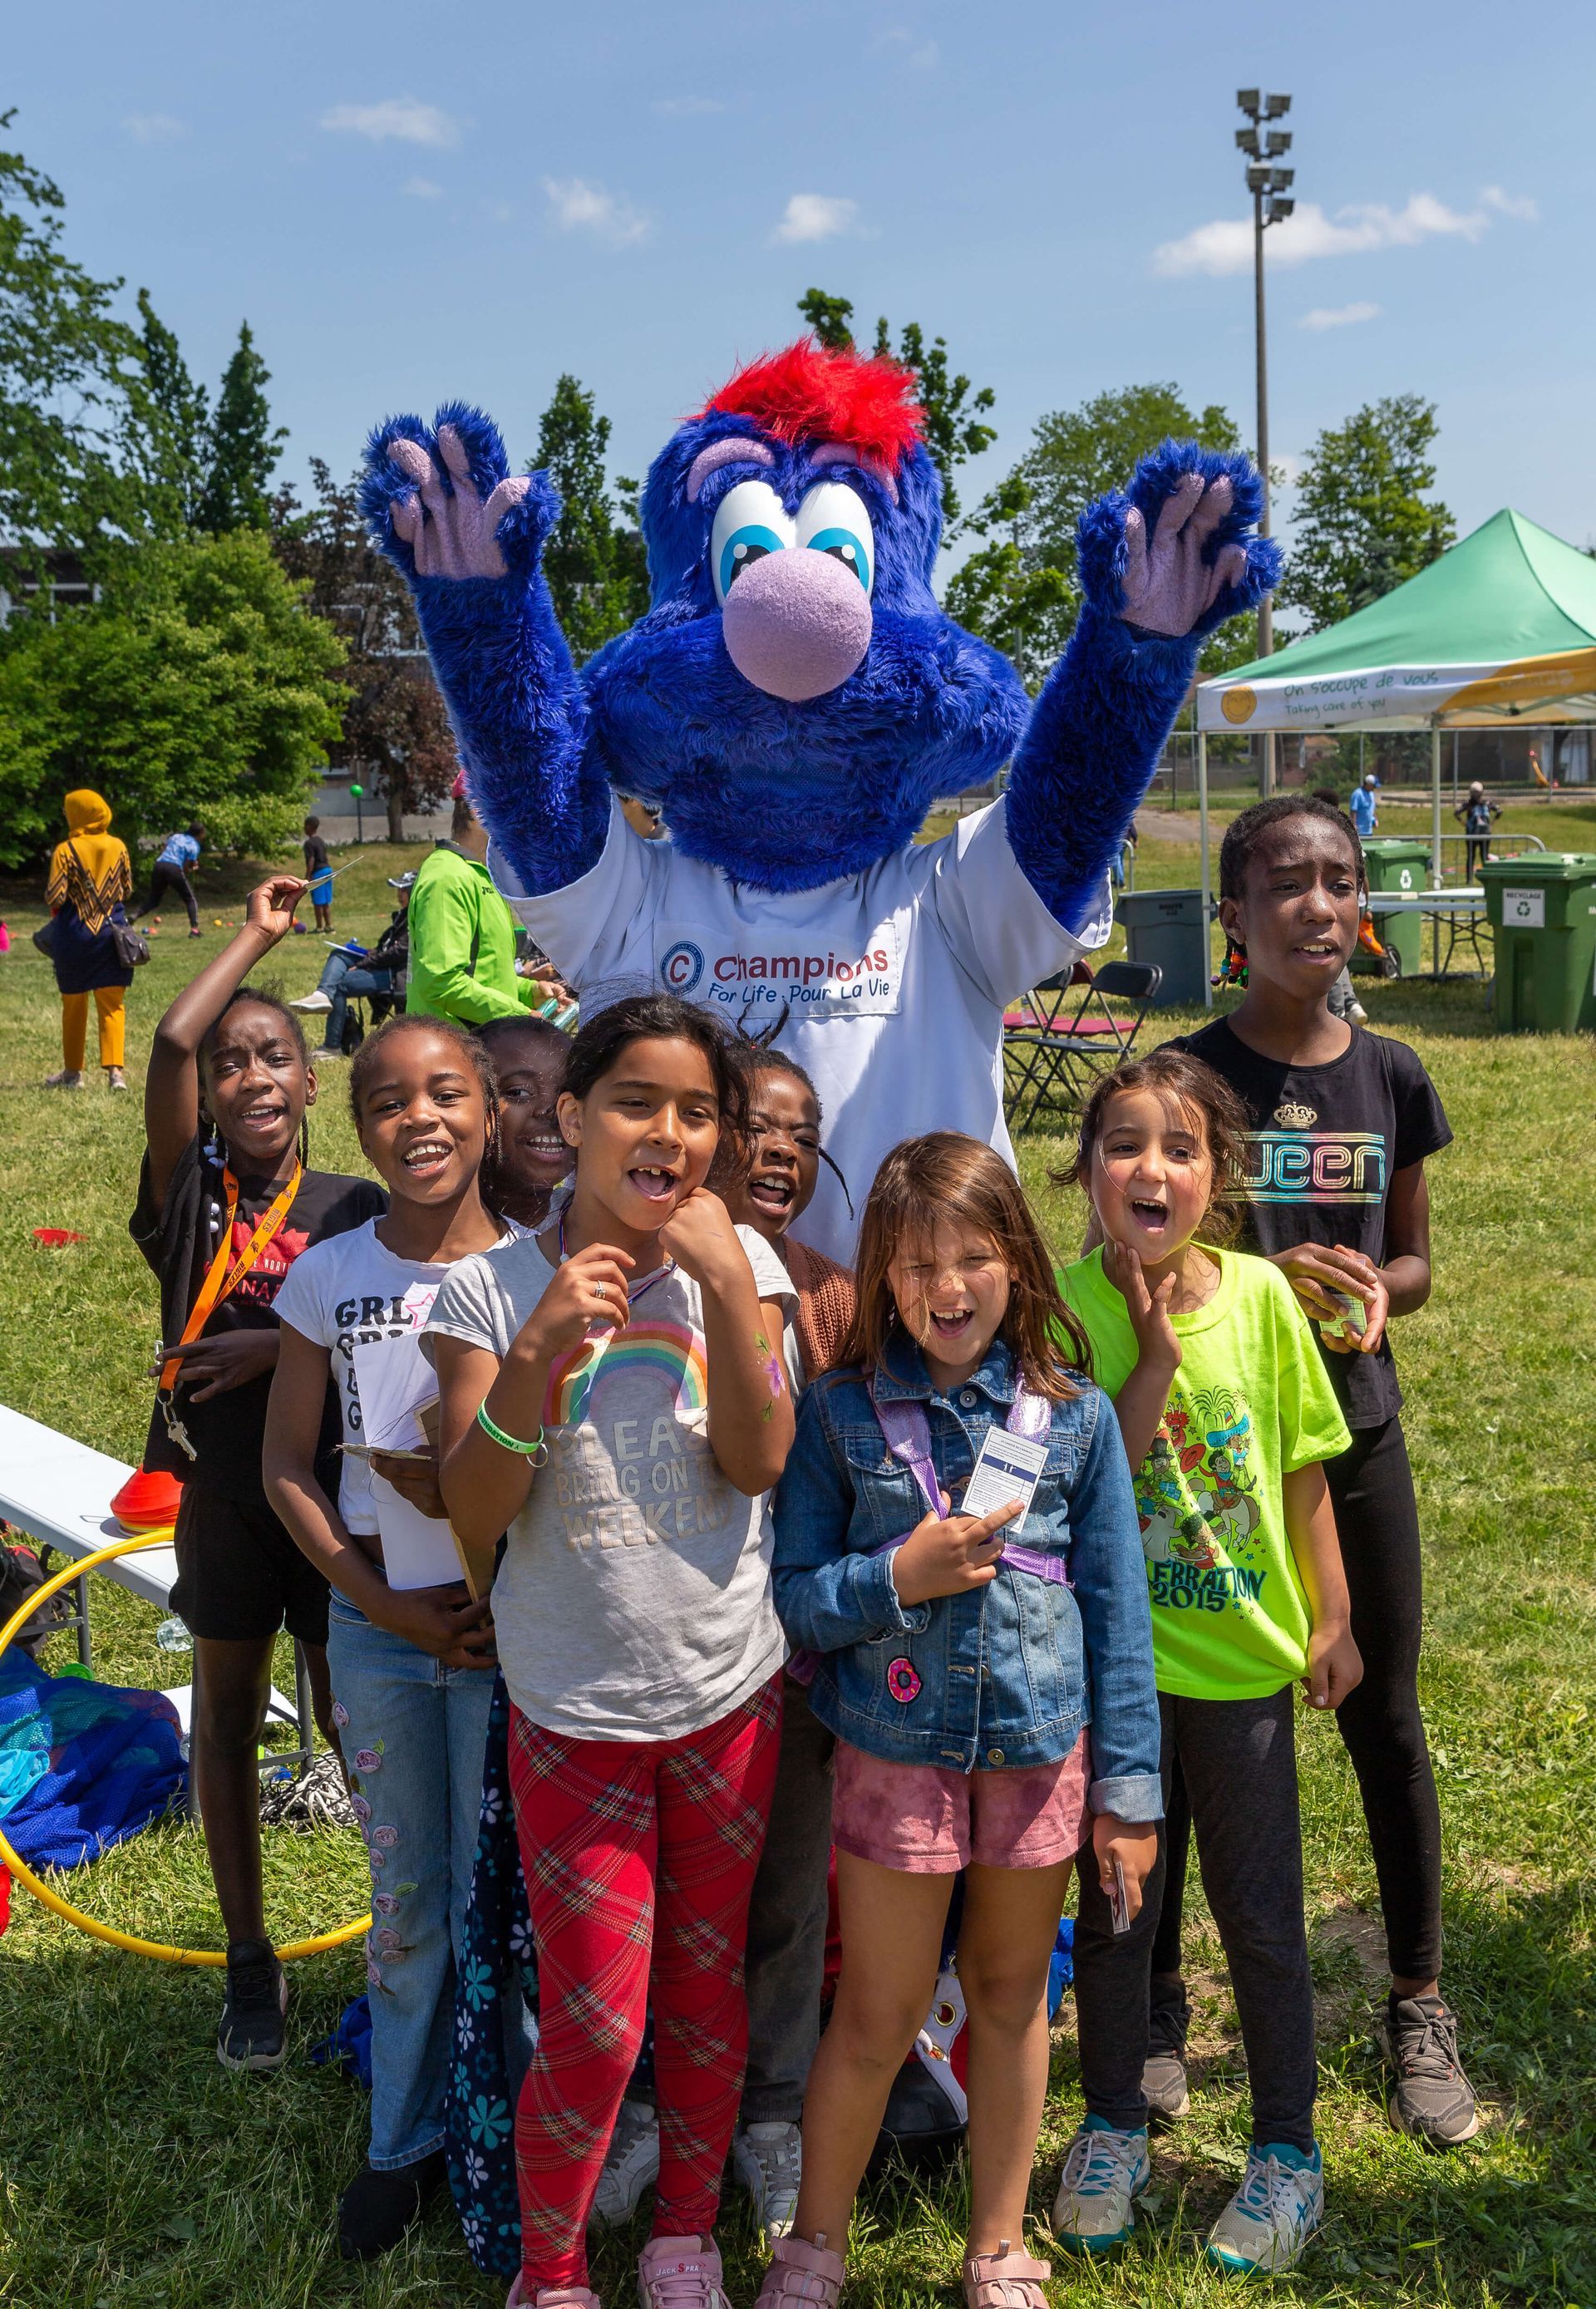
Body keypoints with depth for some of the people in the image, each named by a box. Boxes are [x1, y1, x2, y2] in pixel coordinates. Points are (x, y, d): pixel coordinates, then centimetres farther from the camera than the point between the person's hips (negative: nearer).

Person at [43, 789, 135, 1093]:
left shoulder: (66, 850, -11)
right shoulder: (118, 847, 1)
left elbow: (54, 897, -13)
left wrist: (54, 912, 8)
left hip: (74, 934, -2)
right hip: (112, 932, 2)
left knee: (74, 1006, 12)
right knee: (111, 1005, 4)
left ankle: (73, 1072, 21)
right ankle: (115, 1070, -10)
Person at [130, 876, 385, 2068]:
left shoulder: (358, 1207, -4)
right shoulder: (195, 1193, -6)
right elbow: (173, 1040, -19)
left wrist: (279, 1349, -20)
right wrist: (258, 935, -8)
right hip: (224, 1492, 1)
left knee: (351, 1720, 8)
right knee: (229, 1716, 12)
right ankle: (250, 1959, 27)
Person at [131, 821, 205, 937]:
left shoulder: (175, 836, 24)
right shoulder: (194, 845, 6)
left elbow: (162, 848, 18)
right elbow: (186, 867, -2)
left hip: (158, 865, 5)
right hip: (174, 868, -5)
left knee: (153, 899, 19)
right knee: (190, 899, 8)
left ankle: (134, 917, -1)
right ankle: (194, 929, -2)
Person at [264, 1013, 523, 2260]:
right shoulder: (329, 1276, -3)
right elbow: (287, 1465, 2)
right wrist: (381, 1599, -7)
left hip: (514, 1627, -2)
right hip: (379, 1629, 2)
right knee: (407, 1899, 16)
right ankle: (403, 2141, 35)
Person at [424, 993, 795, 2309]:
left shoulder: (739, 1263, -4)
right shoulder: (496, 1287, -9)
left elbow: (759, 1459, -14)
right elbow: (475, 1516, -14)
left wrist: (724, 1281, -22)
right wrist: (539, 1350, -28)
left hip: (729, 1693, 2)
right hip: (575, 1708, -2)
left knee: (707, 1992, 17)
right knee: (593, 2026, 1)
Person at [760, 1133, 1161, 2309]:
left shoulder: (1076, 1413, -4)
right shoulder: (842, 1412, -7)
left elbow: (1117, 1611, 1)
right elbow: (792, 1597, -4)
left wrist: (1128, 1786, 1)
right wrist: (896, 1577, -21)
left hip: (1041, 1749, 2)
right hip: (895, 1749, -1)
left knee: (1011, 1998, 17)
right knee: (878, 2020, 8)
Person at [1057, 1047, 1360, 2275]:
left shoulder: (1259, 1294, -9)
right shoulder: (1065, 1307, -13)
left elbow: (1303, 1469, 1)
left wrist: (1334, 1616, 2)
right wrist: (1154, 1362, -24)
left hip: (1242, 1652, 1)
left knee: (1261, 1914, 12)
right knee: (1113, 1903, 14)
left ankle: (1288, 2151, 32)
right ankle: (1114, 2127, 36)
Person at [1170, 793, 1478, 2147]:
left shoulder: (1391, 1077, 2)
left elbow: (1412, 1262, 12)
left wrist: (1370, 1294, -11)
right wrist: (1263, 1282, -20)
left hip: (1355, 1435, 3)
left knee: (1385, 1721, 11)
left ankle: (1419, 2005, 29)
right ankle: (1155, 1997, 28)